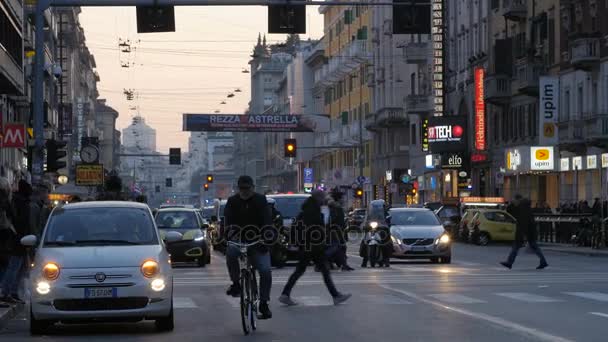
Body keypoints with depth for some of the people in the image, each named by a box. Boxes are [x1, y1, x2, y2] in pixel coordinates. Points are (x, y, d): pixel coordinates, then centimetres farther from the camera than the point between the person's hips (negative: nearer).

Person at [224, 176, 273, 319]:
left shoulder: (261, 200, 3)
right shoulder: (233, 202, 5)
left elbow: (267, 221, -8)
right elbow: (228, 222, -6)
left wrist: (266, 237, -26)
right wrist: (229, 236, -27)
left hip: (257, 242, 0)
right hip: (239, 241, 0)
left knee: (265, 271, -15)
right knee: (231, 252, -34)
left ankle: (264, 303, -1)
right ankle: (236, 283, -14)